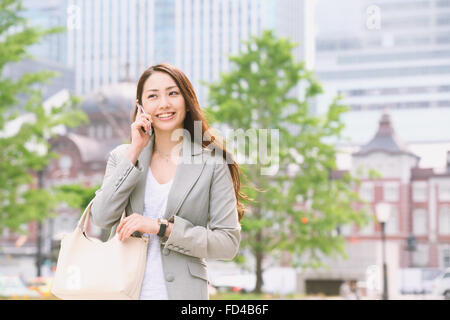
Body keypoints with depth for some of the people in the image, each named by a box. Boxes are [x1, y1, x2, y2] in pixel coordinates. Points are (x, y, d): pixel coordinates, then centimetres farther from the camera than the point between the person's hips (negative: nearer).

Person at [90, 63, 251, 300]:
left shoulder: (212, 163, 0)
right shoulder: (122, 156, 8)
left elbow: (228, 243, -5)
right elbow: (101, 217, -5)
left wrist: (162, 227, -13)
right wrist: (135, 152, -6)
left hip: (182, 290, -2)